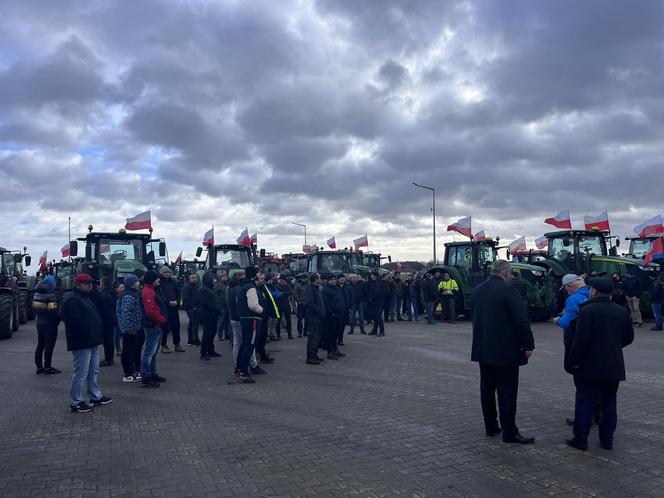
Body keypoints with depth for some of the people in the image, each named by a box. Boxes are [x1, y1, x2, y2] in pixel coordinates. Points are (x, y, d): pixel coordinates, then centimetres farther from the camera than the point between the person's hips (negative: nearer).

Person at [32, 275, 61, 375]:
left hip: (39, 323, 8)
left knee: (40, 345, 16)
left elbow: (34, 307, 12)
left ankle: (39, 366, 22)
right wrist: (59, 316, -9)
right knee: (49, 346, 0)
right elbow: (54, 311, -25)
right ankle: (47, 367, 4)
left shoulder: (36, 295, 4)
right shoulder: (51, 296, -20)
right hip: (50, 324, -8)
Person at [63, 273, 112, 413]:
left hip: (92, 343, 11)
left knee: (93, 371, 18)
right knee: (81, 374, -3)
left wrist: (98, 336, 16)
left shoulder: (86, 298, 17)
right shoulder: (72, 301, -16)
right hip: (82, 344, -10)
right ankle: (75, 403, 7)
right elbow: (76, 322, -25)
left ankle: (96, 396, 30)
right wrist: (89, 336, -23)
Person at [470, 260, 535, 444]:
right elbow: (521, 320, -17)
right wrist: (528, 345, -9)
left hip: (483, 350, 7)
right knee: (507, 391, 0)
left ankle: (491, 427, 23)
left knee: (487, 389, 13)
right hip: (506, 351, -7)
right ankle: (509, 432, 5)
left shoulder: (477, 290, 8)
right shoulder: (508, 290, -14)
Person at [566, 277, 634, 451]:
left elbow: (580, 339, -18)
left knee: (584, 403, 3)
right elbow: (628, 338, 11)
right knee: (609, 403, 13)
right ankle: (607, 439, 19)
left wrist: (574, 360, -9)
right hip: (614, 367, 5)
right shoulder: (622, 311, 4)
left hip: (590, 366, -5)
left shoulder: (588, 310, -15)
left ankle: (581, 439, 7)